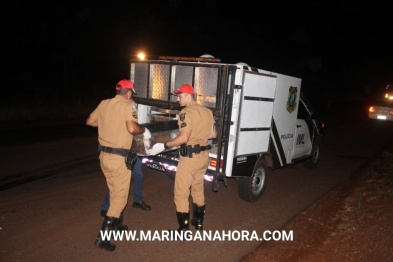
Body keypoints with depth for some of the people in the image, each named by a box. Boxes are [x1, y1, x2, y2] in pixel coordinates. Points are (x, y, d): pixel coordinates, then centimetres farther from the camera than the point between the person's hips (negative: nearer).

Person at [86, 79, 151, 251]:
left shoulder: (104, 103, 9)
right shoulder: (128, 105, -11)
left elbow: (89, 121, 18)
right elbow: (132, 128, -25)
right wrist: (144, 130, -5)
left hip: (104, 154, 7)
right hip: (118, 157, -7)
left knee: (114, 193, 24)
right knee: (120, 197, 5)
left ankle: (117, 224, 41)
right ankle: (102, 237, 4)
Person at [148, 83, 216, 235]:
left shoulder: (187, 112, -16)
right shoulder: (207, 112, 7)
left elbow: (184, 138, -25)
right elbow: (213, 134, 14)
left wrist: (164, 146, -17)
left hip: (189, 158, -8)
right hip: (203, 156, 8)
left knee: (181, 194, 4)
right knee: (198, 190, 22)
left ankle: (183, 230, 12)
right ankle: (199, 222, 36)